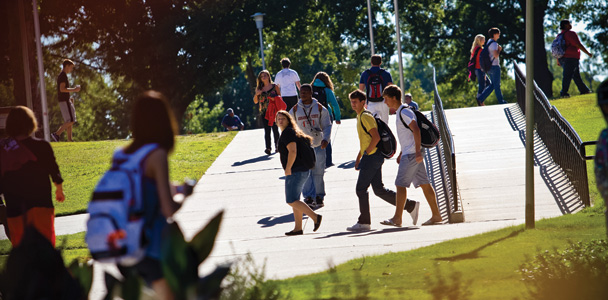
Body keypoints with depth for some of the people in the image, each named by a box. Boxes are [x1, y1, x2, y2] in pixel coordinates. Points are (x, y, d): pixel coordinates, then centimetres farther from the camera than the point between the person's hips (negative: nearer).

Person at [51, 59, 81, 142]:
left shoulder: (61, 75, 20)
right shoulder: (63, 75, -11)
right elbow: (62, 89, -22)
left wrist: (69, 98, 17)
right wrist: (74, 90, -15)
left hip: (65, 101, 10)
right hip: (65, 101, -10)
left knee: (69, 121, 8)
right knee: (70, 121, -12)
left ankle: (70, 139, 6)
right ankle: (56, 134, -15)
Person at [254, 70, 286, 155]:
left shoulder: (275, 87, 5)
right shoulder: (259, 89, 12)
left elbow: (280, 98, 8)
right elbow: (255, 101, 13)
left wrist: (275, 98, -12)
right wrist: (256, 94, -5)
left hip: (274, 111, -1)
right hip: (264, 112, 1)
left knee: (275, 129, 1)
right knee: (267, 129, -7)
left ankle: (277, 146, 17)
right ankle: (268, 147, -13)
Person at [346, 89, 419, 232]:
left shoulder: (365, 116, -13)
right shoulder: (360, 116, 19)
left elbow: (376, 137, -22)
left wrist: (366, 152, -15)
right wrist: (358, 158, 23)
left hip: (372, 157, -10)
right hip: (371, 157, 10)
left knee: (361, 189, -5)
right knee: (379, 190, 9)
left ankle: (364, 222, 0)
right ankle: (410, 206, 11)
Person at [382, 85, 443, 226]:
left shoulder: (404, 112, -13)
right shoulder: (401, 112, 18)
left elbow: (416, 130, -23)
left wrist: (418, 151, -27)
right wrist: (401, 153, 25)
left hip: (411, 154, -10)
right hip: (410, 153, 10)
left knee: (400, 184, -8)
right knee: (424, 183, 9)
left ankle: (397, 218, -7)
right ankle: (436, 215, 10)